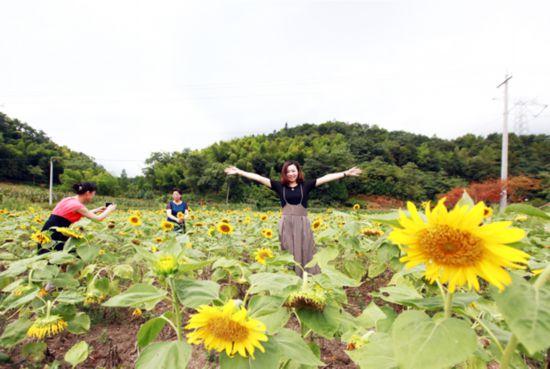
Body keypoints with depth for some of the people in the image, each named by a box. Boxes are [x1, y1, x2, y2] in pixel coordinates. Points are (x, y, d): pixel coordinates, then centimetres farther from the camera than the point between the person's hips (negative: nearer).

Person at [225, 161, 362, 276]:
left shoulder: (306, 185, 3)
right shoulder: (280, 186, 3)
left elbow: (326, 178, -1)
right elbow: (259, 178, 0)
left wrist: (346, 173, -4)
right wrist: (239, 172, -2)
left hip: (302, 224, 0)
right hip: (286, 224, 0)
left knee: (304, 254, 7)